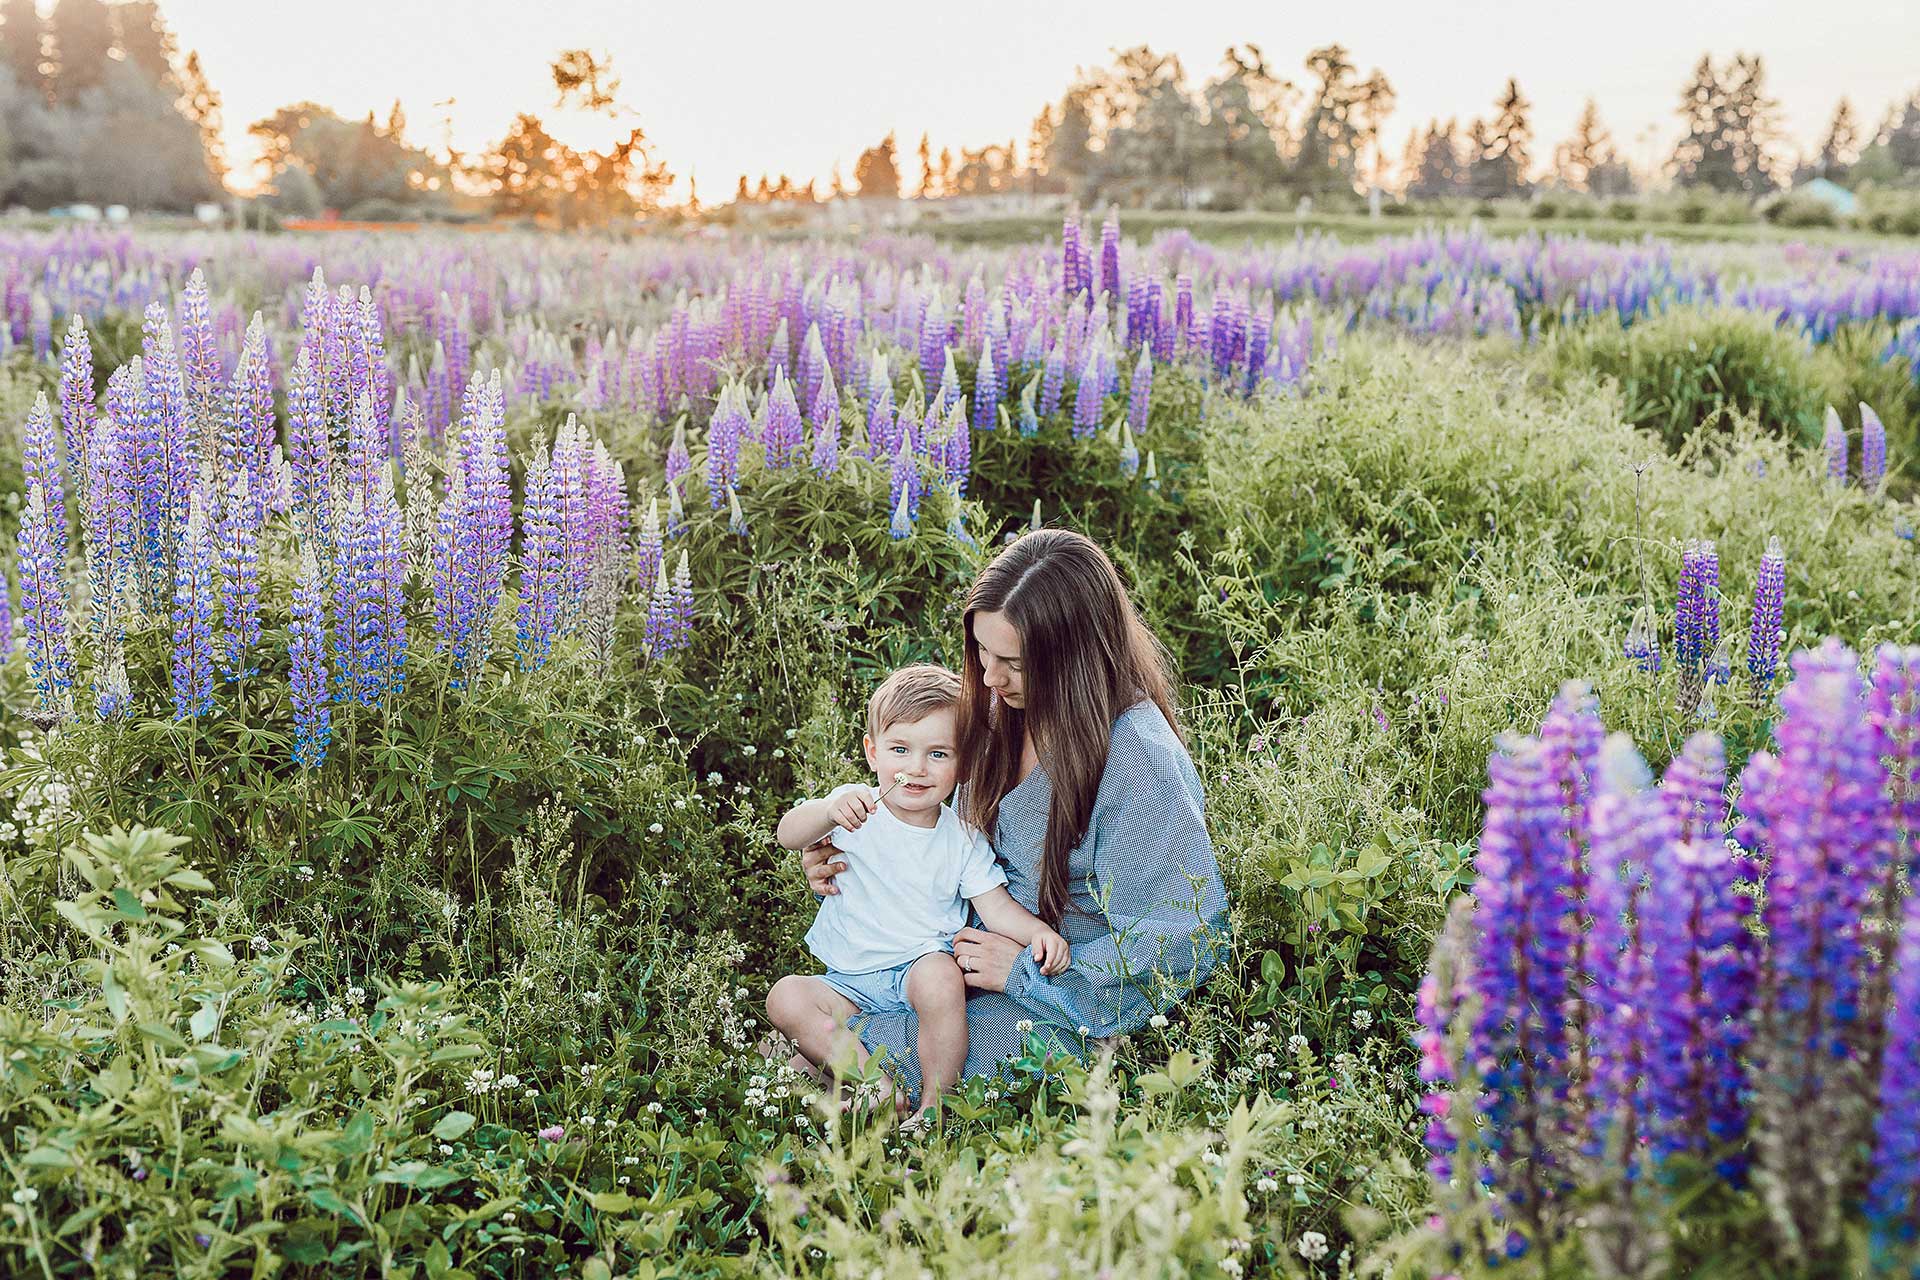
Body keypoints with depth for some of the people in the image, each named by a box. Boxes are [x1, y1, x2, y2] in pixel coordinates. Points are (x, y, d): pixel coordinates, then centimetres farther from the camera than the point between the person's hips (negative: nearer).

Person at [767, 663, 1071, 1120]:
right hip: (851, 982, 1)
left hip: (922, 965, -1)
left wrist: (1036, 930, -21)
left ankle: (935, 1101, -19)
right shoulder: (857, 807, -5)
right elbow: (788, 835, -19)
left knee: (940, 976, -34)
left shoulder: (963, 838, 2)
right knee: (785, 997, -23)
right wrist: (828, 812, -41)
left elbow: (994, 905, 1)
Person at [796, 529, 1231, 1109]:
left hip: (1075, 1010, -7)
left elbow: (1181, 941, -23)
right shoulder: (1007, 714, -2)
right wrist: (851, 865, -4)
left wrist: (1023, 971, -20)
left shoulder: (1139, 761, -26)